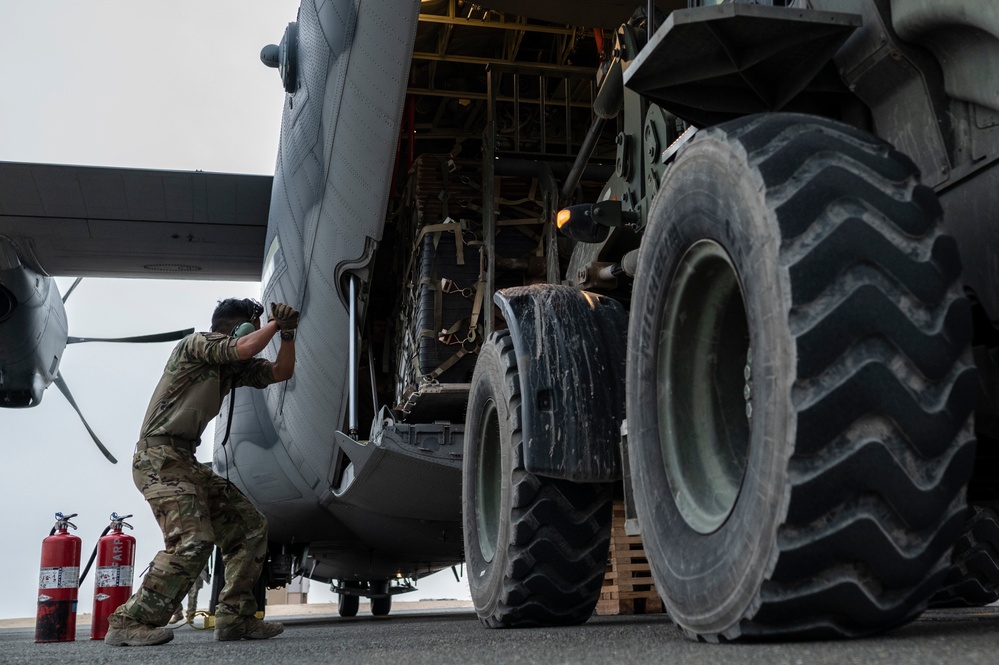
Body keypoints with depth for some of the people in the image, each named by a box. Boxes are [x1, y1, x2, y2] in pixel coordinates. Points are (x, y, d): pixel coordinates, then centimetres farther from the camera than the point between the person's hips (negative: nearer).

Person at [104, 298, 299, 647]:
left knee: (250, 526, 5)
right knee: (193, 540, -24)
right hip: (158, 456, -9)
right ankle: (130, 622, -15)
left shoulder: (233, 366, 17)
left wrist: (287, 334, 1)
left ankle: (234, 617, 6)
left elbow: (280, 372, 17)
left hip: (186, 462, 9)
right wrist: (276, 323, -4)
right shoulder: (197, 343, -6)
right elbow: (246, 347, -22)